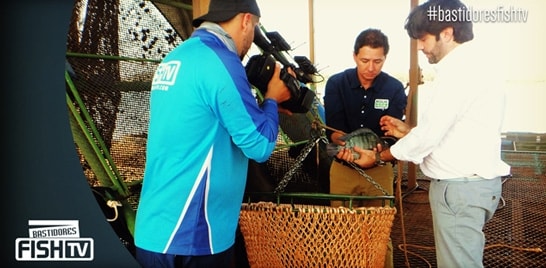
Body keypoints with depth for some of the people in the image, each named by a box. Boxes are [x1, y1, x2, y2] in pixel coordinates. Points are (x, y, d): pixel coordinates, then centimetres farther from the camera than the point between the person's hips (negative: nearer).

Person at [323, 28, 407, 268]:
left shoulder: (395, 89, -7)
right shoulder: (336, 83, -6)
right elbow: (333, 130, -11)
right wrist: (346, 142, -33)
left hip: (380, 169, 0)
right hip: (343, 168, 1)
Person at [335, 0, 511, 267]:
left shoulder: (460, 70, -19)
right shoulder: (468, 64, 14)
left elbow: (429, 135, -18)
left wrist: (378, 156, -6)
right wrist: (408, 131, 13)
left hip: (461, 186, -10)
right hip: (469, 182, 10)